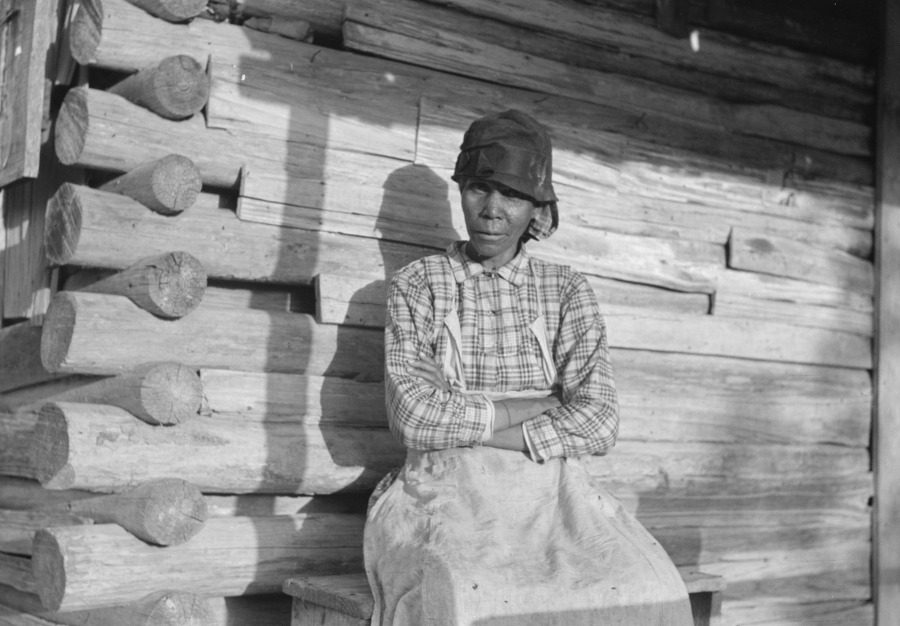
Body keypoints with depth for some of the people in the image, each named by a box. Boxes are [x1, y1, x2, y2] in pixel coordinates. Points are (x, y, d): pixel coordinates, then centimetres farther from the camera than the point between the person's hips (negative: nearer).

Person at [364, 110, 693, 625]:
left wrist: (464, 429, -8)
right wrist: (544, 406, -4)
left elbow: (598, 424, -2)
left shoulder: (567, 291, 12)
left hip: (547, 486, 2)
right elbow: (415, 415, -6)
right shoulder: (418, 285, 9)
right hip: (448, 490, -2)